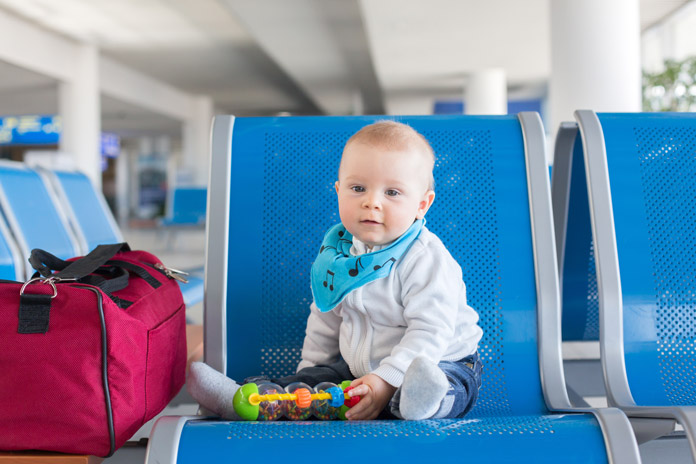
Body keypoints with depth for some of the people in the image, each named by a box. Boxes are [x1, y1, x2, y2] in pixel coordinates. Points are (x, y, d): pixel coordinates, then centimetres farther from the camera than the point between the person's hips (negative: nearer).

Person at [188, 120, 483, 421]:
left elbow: (430, 331, -26)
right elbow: (325, 318, 16)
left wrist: (387, 380, -34)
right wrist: (310, 371, 15)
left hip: (440, 363, -7)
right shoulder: (337, 253, 2)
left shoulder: (427, 260, -20)